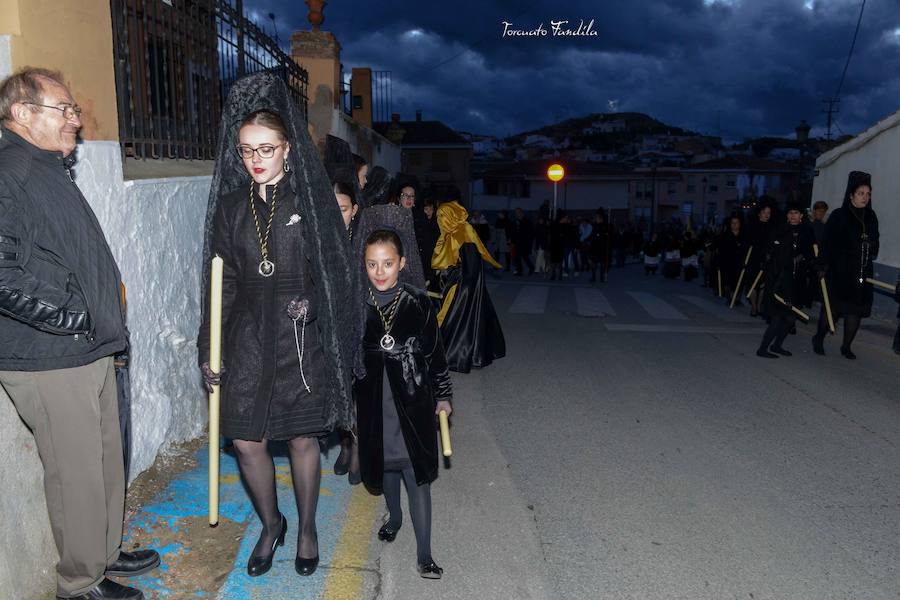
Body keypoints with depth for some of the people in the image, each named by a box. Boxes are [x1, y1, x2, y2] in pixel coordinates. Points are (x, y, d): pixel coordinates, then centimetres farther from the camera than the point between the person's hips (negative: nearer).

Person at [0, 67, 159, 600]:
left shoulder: (52, 169, 17)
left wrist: (106, 320, 17)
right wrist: (73, 319, -18)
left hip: (90, 351, 10)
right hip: (49, 361, -10)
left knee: (108, 460, 19)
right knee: (78, 472, 3)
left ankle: (106, 552, 37)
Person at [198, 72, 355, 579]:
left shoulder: (312, 200, -3)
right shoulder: (231, 205, 5)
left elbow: (337, 270, 0)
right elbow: (222, 283, 6)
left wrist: (315, 302, -16)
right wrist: (209, 349, 5)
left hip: (302, 341, -3)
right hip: (249, 341, 3)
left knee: (303, 439, 8)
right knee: (247, 441, 6)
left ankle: (307, 528, 31)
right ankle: (271, 525, 32)